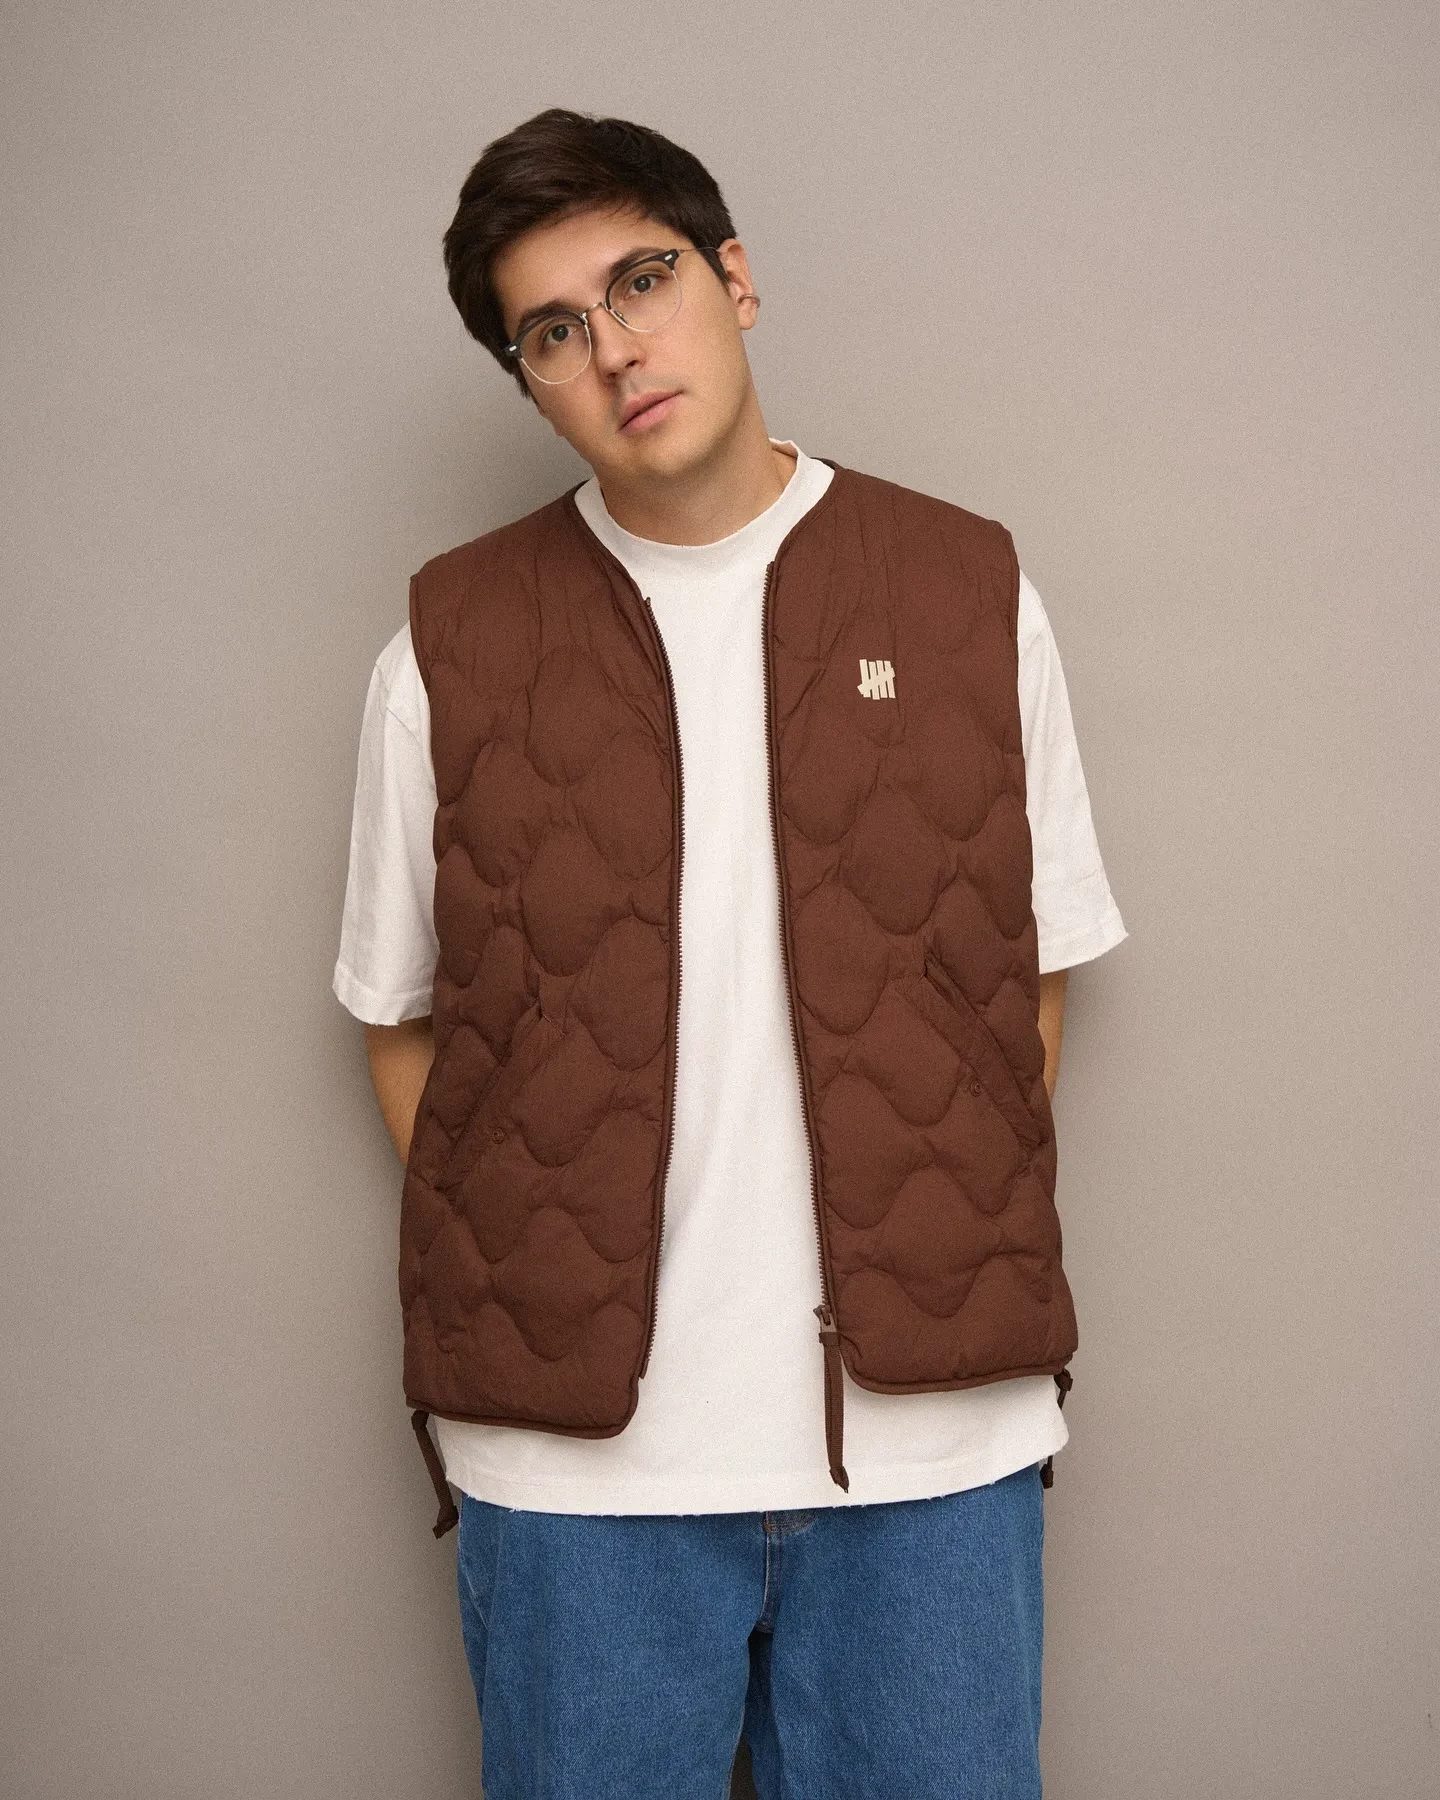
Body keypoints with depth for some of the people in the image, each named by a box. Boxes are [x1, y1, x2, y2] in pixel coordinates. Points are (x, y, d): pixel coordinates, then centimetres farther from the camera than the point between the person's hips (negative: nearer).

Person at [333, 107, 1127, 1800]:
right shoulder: (452, 644, 1)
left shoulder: (967, 592, 3)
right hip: (574, 1451, 0)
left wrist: (960, 1269, -1)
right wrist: (515, 1304, -2)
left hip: (930, 1427, 1)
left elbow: (1033, 966, 6)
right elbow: (404, 1020, 6)